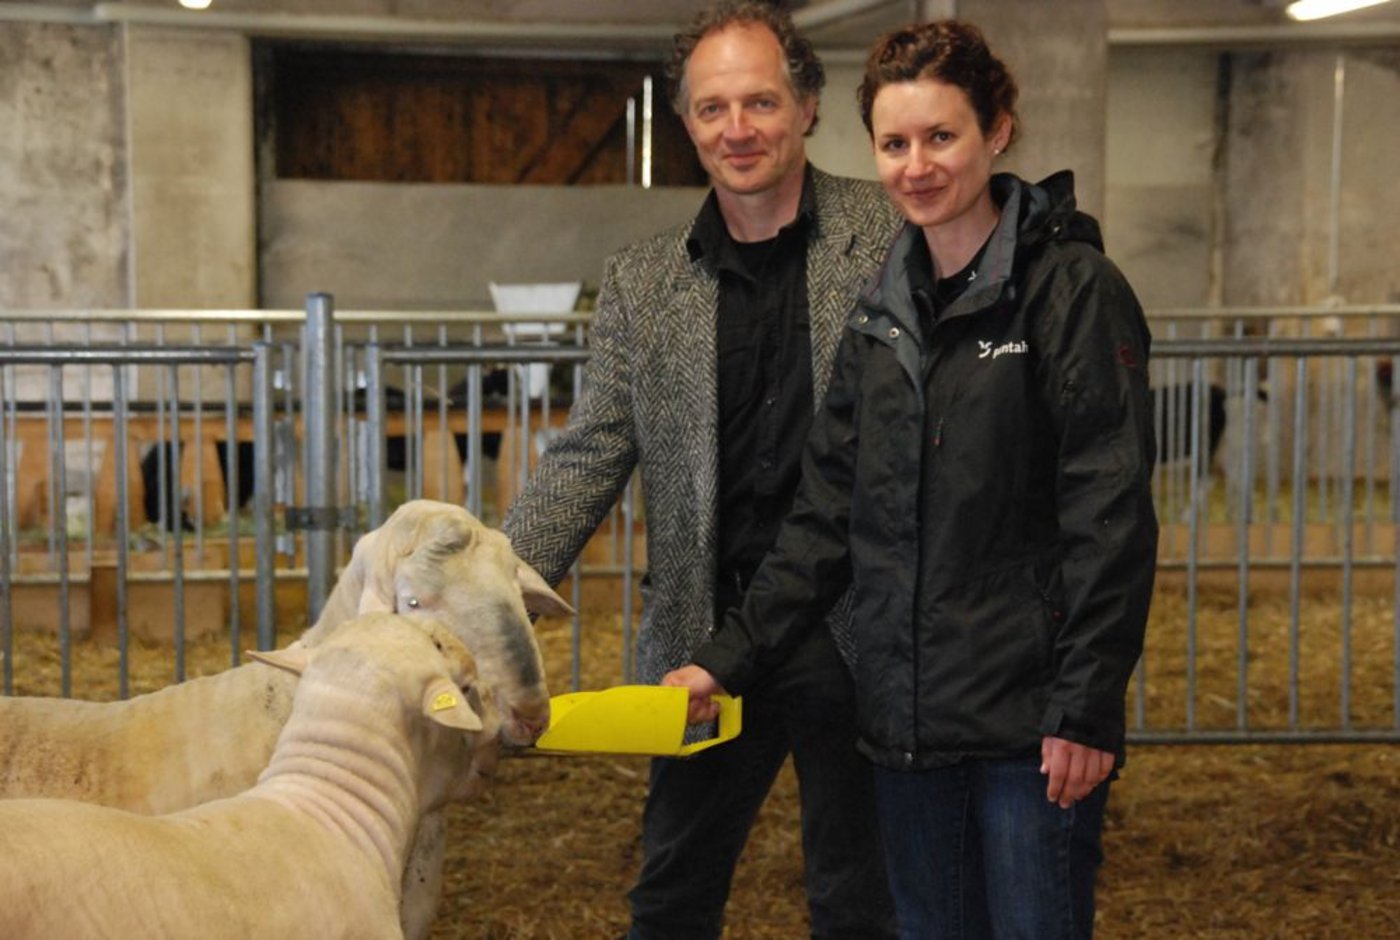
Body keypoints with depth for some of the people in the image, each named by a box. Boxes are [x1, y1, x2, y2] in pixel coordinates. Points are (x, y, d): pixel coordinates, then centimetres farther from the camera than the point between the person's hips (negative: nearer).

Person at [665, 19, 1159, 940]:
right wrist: (731, 657, 5)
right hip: (909, 716, 6)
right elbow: (830, 510, 12)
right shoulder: (882, 310, 10)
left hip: (1028, 722, -6)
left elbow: (1111, 515, -12)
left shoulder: (1072, 286, -8)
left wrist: (1087, 709, -16)